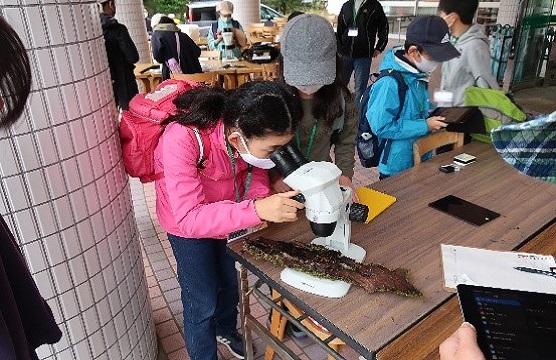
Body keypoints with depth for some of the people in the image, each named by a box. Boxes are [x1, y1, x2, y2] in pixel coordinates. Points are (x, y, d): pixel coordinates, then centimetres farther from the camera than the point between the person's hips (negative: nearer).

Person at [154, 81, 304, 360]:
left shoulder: (250, 129, -25)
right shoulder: (181, 140, -41)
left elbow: (255, 169, -6)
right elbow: (189, 218, -41)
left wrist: (261, 198, -27)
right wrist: (256, 210, -53)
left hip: (229, 211, 5)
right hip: (187, 222, -5)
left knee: (231, 281, 23)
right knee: (202, 302, 5)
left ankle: (226, 331, 54)